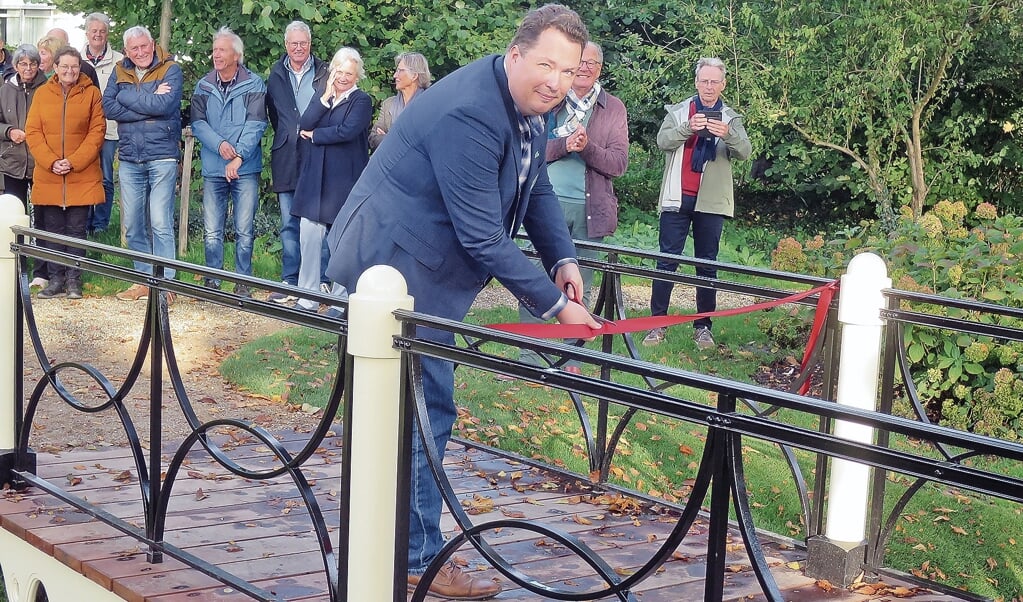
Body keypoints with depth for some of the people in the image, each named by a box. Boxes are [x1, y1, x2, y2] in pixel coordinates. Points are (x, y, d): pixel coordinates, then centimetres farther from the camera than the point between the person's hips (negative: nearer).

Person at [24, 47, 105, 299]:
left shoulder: (91, 93, 2)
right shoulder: (42, 93, 7)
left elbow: (97, 131, -3)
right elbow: (32, 132, 3)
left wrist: (73, 162, -12)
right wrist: (51, 162, -10)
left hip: (81, 176, -2)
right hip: (48, 176, 2)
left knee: (76, 228, 1)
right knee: (53, 229, 5)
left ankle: (73, 280, 9)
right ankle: (56, 280, 12)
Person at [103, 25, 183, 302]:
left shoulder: (170, 70, -2)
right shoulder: (120, 72, 10)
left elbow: (164, 105, -19)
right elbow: (109, 107, -4)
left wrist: (129, 97, -10)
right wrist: (149, 105, -11)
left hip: (162, 157, -5)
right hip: (129, 159, 5)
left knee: (160, 224, -6)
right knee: (132, 226, 8)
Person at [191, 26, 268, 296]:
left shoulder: (254, 85, -1)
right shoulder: (203, 86, 8)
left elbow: (256, 124, -8)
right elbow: (197, 123, 1)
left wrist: (239, 156, -18)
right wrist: (220, 144, -16)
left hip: (246, 169, -2)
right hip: (213, 169, 2)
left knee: (244, 231, 1)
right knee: (212, 232, 4)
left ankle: (243, 282, 9)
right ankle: (212, 282, 12)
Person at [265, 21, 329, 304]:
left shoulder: (325, 73, 1)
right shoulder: (276, 74, 10)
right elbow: (272, 113, 15)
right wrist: (287, 137, 7)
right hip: (287, 160, 3)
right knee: (289, 224, 6)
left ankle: (321, 282, 4)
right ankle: (290, 282, 11)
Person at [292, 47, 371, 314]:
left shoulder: (361, 101, 0)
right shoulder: (321, 97, 15)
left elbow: (347, 131, -16)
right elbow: (304, 125, -1)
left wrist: (315, 135, -4)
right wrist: (326, 96, -7)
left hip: (344, 180, -5)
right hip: (314, 178, 5)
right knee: (309, 235, 0)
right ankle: (307, 298, 9)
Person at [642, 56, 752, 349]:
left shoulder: (731, 119, 9)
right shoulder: (678, 112, 8)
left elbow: (745, 152, -6)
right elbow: (663, 141, -8)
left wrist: (728, 134, -27)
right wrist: (688, 127, -26)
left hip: (712, 201, 1)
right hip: (677, 197, -1)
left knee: (707, 264, 4)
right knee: (667, 260, -2)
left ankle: (703, 326, 9)